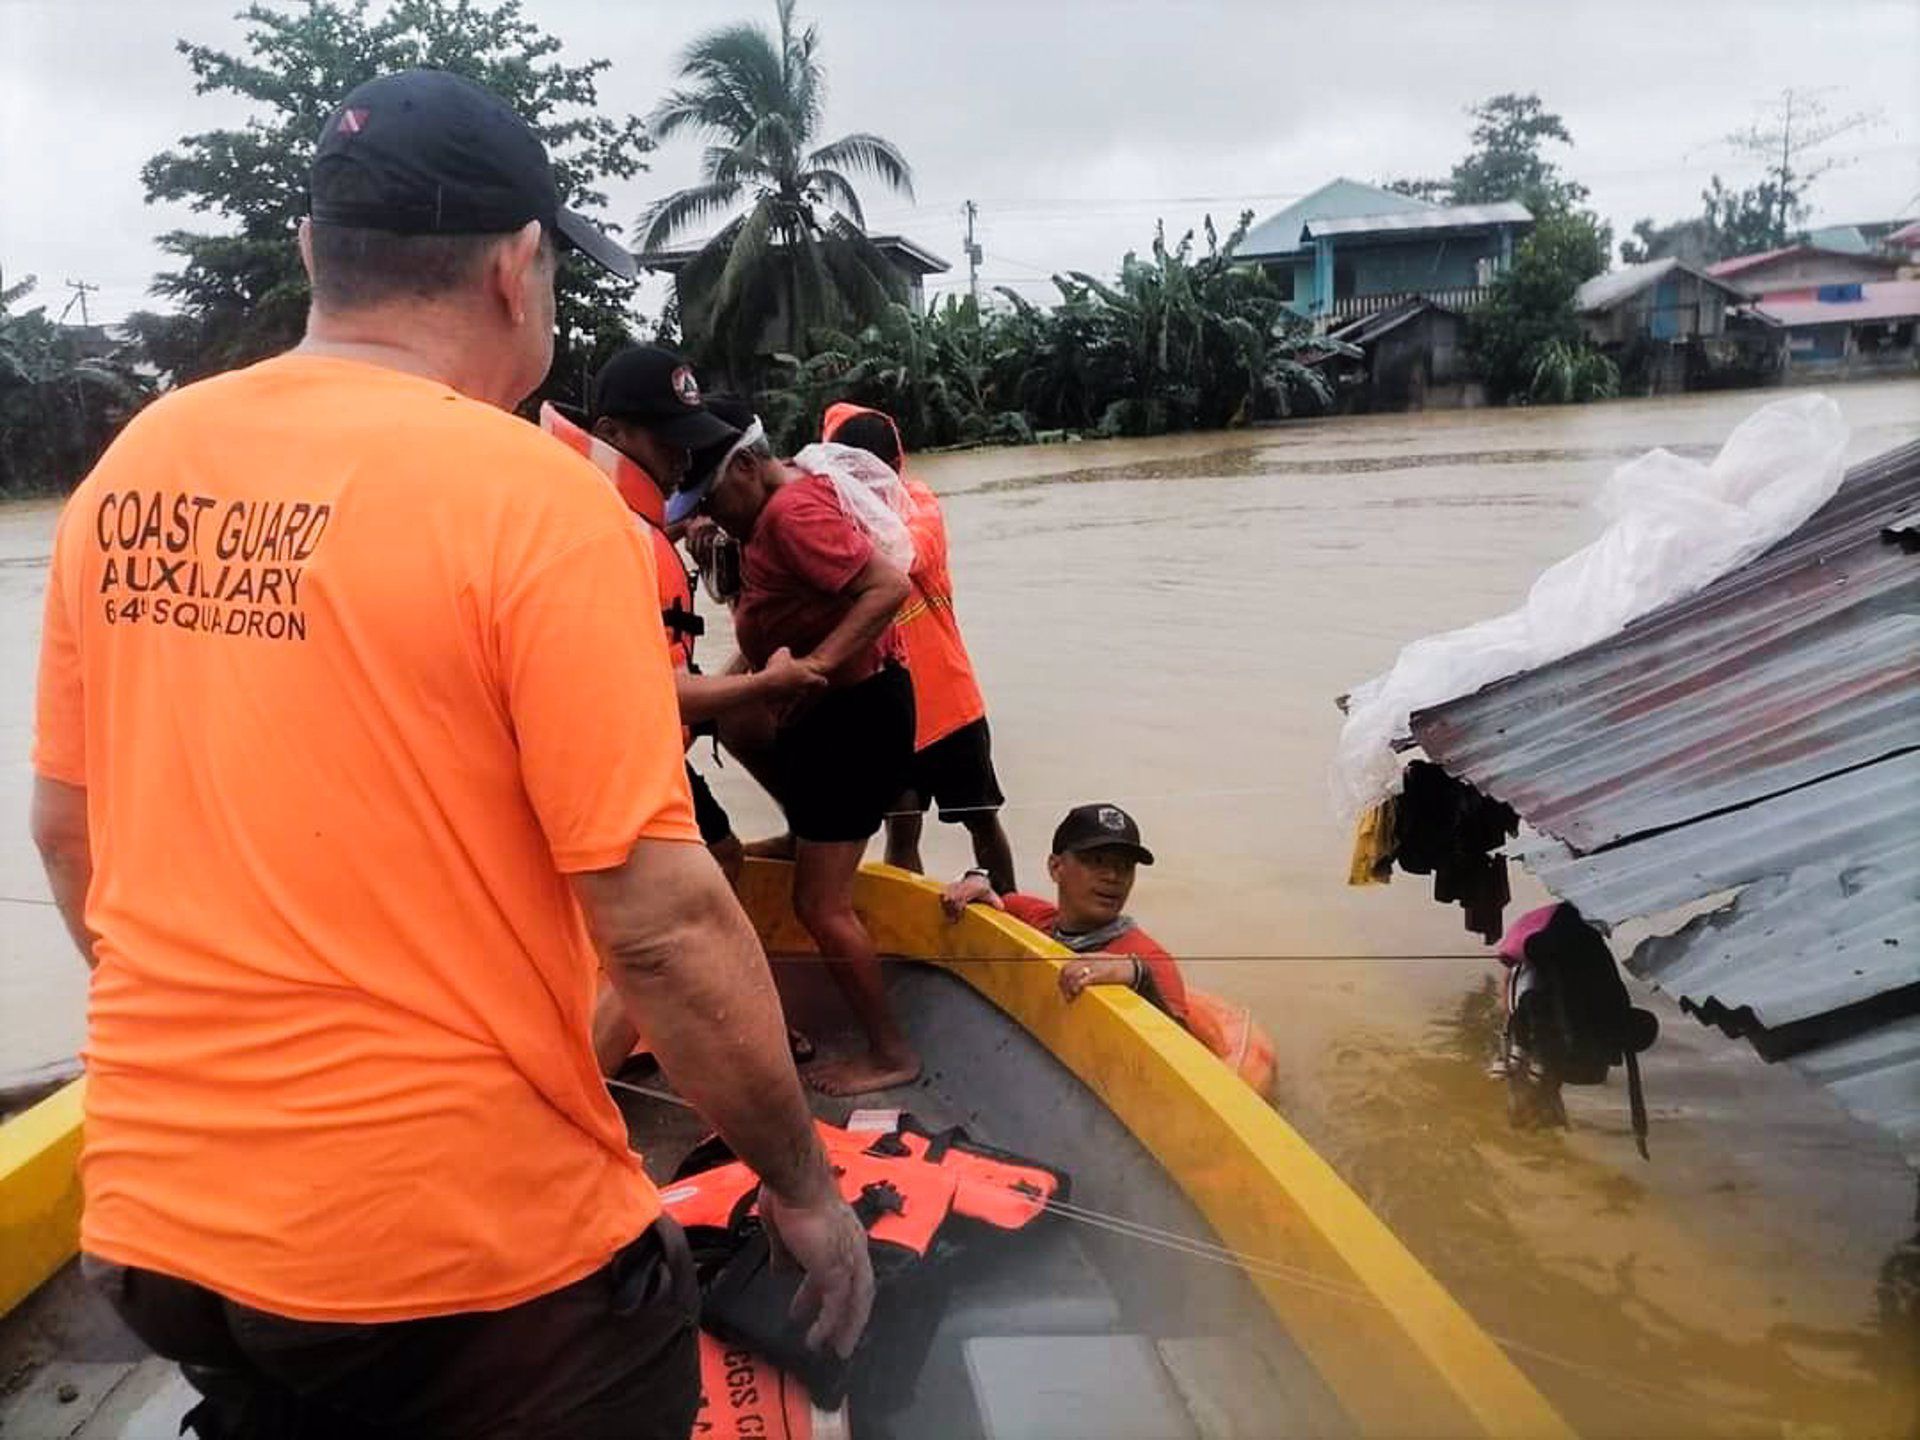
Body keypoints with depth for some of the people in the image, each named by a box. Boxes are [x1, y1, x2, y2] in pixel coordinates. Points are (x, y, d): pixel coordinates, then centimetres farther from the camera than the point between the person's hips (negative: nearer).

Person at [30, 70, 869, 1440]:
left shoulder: (126, 473, 0)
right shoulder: (530, 496, -19)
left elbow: (66, 829, 10)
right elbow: (662, 921, -21)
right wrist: (801, 1182, -7)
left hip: (158, 1219, 6)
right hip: (464, 1244, -5)